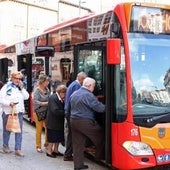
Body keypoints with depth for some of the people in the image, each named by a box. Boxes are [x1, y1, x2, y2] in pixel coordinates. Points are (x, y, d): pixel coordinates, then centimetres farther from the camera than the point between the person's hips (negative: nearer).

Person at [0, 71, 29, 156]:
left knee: (19, 131, 0)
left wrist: (22, 88, -4)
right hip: (8, 112, -4)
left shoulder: (20, 87, 13)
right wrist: (9, 103, -23)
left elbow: (26, 97, 5)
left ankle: (18, 149, 3)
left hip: (19, 112, 4)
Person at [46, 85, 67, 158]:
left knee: (59, 137, 16)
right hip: (53, 122, -8)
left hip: (59, 122, 8)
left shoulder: (61, 99, 5)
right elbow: (55, 111, -28)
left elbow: (62, 108, 9)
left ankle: (55, 150, 29)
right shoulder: (53, 98, -21)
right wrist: (65, 112, -23)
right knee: (52, 138, 3)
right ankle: (49, 151, 16)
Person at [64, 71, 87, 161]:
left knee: (70, 133, 15)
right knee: (72, 134, -5)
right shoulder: (77, 85, -14)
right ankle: (68, 155, -1)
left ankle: (68, 154, 22)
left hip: (68, 112, 10)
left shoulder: (72, 84, 18)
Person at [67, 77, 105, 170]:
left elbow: (68, 109, 24)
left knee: (77, 144, 10)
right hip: (85, 122, -8)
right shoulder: (88, 95, -14)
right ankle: (100, 156, 19)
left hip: (73, 121, 8)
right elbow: (100, 108, -17)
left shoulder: (73, 94, 13)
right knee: (100, 137, 10)